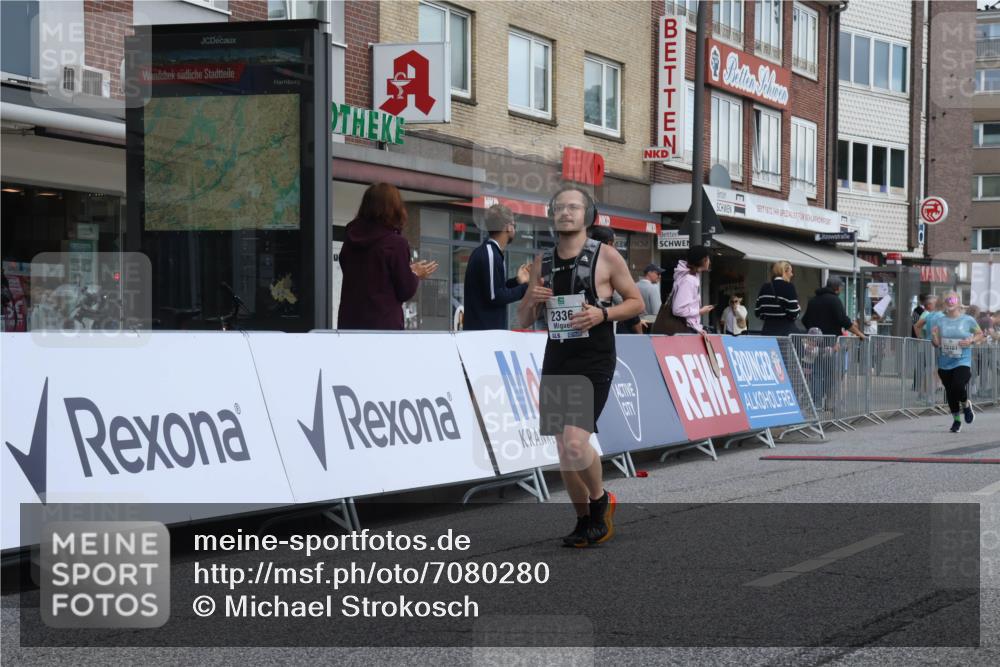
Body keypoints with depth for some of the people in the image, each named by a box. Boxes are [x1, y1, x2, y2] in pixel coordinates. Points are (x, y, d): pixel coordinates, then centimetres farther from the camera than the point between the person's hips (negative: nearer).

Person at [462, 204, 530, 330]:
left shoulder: (484, 251, 16)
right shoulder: (490, 254, -15)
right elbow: (494, 297, -19)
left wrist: (517, 281, 16)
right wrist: (526, 288, -10)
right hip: (485, 331, -10)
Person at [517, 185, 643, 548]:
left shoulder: (606, 256, -4)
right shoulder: (542, 262, 9)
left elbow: (636, 302, 2)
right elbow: (524, 320, 15)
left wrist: (602, 314, -15)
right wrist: (532, 300, -7)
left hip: (594, 361, -5)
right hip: (556, 359, 5)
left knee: (576, 443, -20)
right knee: (564, 451, 7)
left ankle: (601, 500, 7)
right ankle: (585, 521, 24)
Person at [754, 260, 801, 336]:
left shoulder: (764, 288, 8)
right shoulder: (788, 287, -8)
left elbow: (757, 313, 9)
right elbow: (794, 314, -12)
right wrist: (798, 309, 9)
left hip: (768, 330, 6)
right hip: (786, 330, -5)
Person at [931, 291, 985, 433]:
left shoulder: (968, 320, -2)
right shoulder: (939, 321, 3)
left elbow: (980, 335, 10)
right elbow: (936, 344, 4)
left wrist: (971, 341, -10)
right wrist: (934, 335, -17)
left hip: (962, 362, -3)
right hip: (944, 364, 3)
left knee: (958, 387, -23)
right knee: (950, 392, 8)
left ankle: (966, 405, 11)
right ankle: (956, 420, 29)